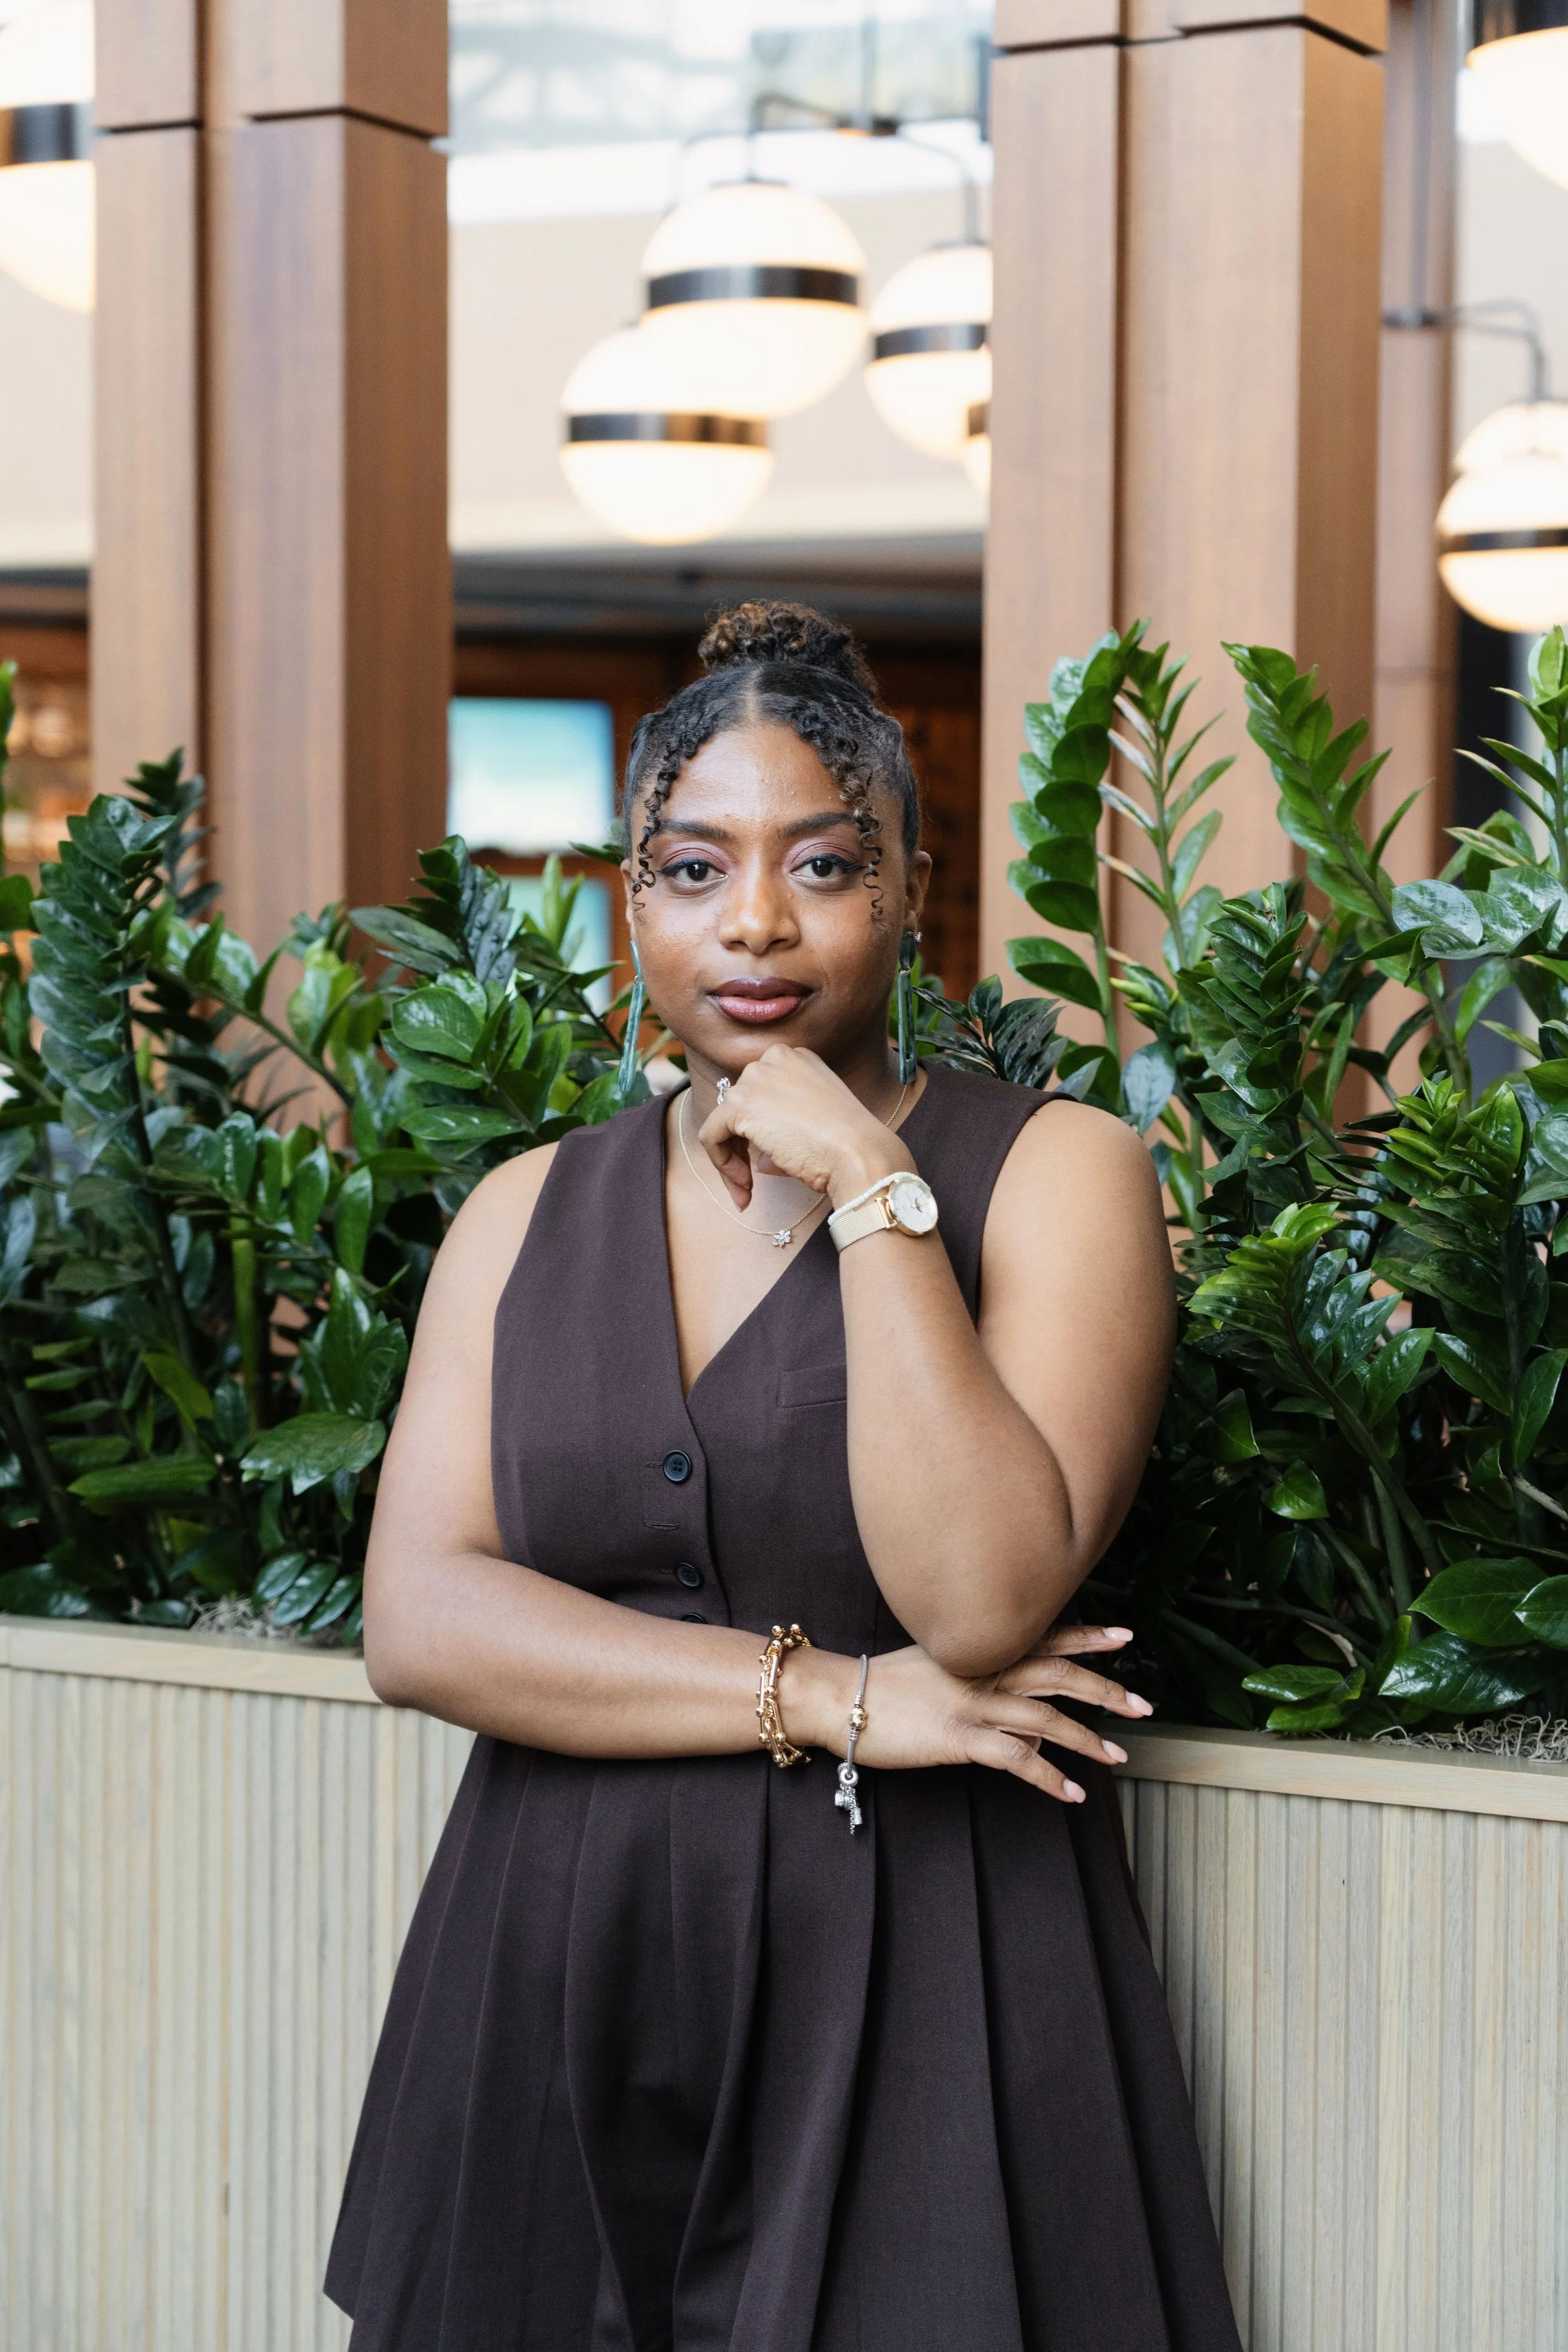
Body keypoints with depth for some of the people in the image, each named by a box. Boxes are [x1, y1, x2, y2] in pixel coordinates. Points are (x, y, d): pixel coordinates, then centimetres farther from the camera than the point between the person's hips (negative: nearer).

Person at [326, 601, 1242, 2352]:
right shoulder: (527, 1217, 8)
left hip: (919, 1984, -3)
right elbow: (416, 1621, -5)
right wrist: (829, 1698, -13)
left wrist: (869, 1191, -16)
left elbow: (981, 1602, -17)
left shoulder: (1051, 1173, -3)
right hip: (560, 1974, 3)